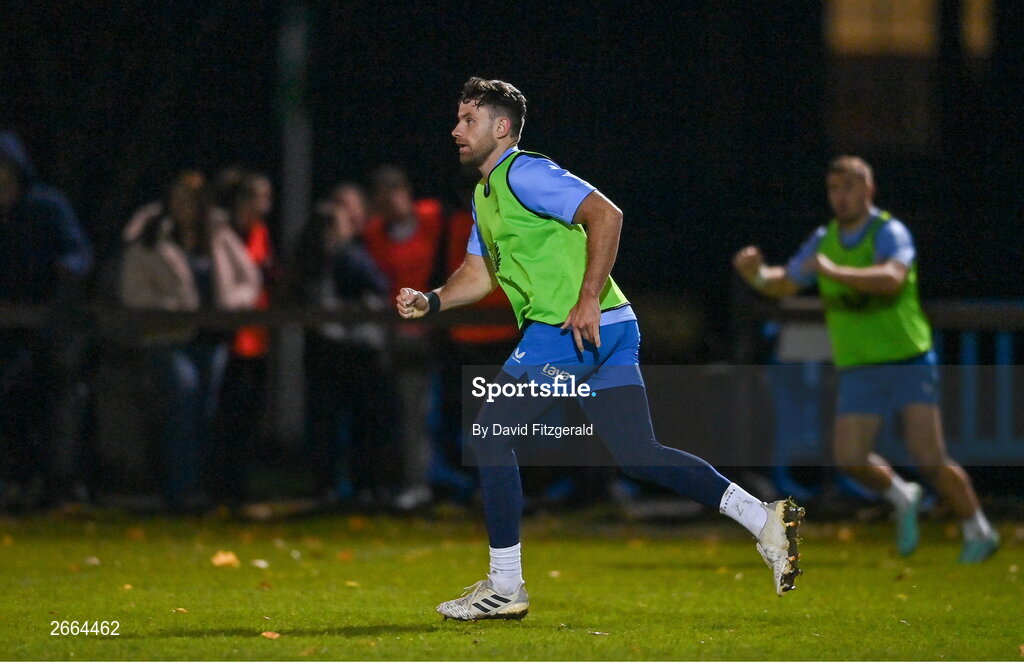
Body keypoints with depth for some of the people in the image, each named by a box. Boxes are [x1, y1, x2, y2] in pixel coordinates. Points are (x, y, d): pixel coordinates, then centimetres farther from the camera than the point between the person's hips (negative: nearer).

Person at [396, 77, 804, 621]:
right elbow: (479, 273, 28)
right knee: (637, 455, 4)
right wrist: (431, 301, 10)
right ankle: (764, 519, -2)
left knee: (489, 435, -4)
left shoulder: (523, 173, -9)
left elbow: (605, 214, -19)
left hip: (570, 330, -9)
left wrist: (589, 299, -23)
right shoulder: (484, 194, 23)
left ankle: (505, 587, -2)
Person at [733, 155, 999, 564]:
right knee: (850, 459, -9)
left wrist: (835, 272, -42)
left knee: (929, 460, -11)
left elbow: (892, 278, -31)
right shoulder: (825, 239, 8)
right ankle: (902, 499, 21)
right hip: (857, 371, 5)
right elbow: (784, 284, 18)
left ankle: (978, 531, 9)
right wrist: (757, 273, -5)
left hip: (908, 361, -5)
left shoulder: (890, 233, -11)